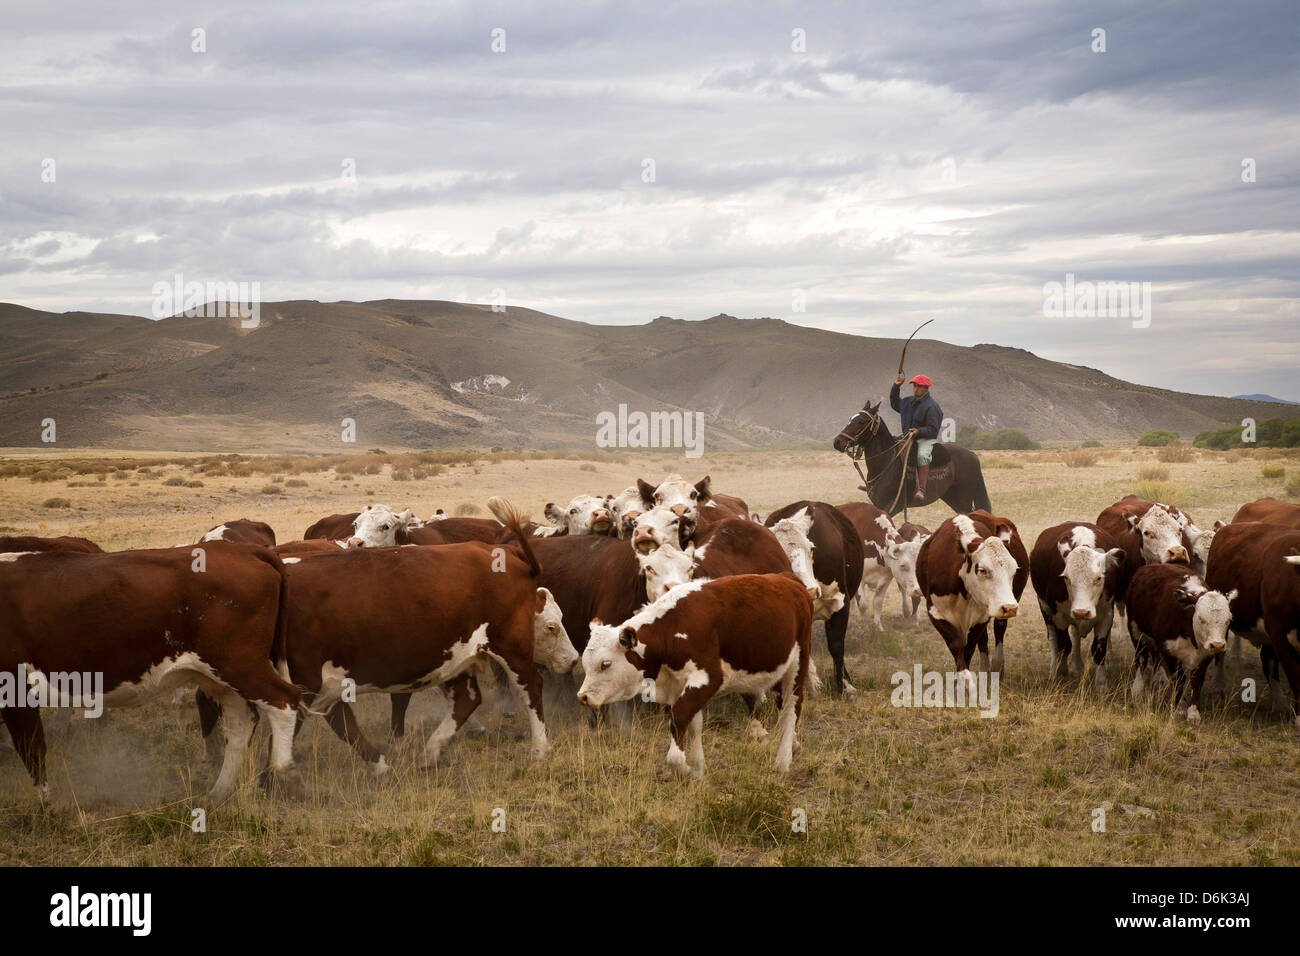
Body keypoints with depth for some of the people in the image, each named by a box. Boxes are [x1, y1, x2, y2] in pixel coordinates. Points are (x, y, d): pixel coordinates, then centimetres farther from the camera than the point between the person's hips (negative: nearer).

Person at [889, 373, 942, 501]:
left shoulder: (931, 406, -10)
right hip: (908, 437, 8)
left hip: (926, 439, -8)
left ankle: (921, 490, -44)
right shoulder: (909, 402, 14)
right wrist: (896, 387, 22)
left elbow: (932, 429, -14)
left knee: (922, 455, -38)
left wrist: (919, 431, -31)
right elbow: (894, 404, 34)